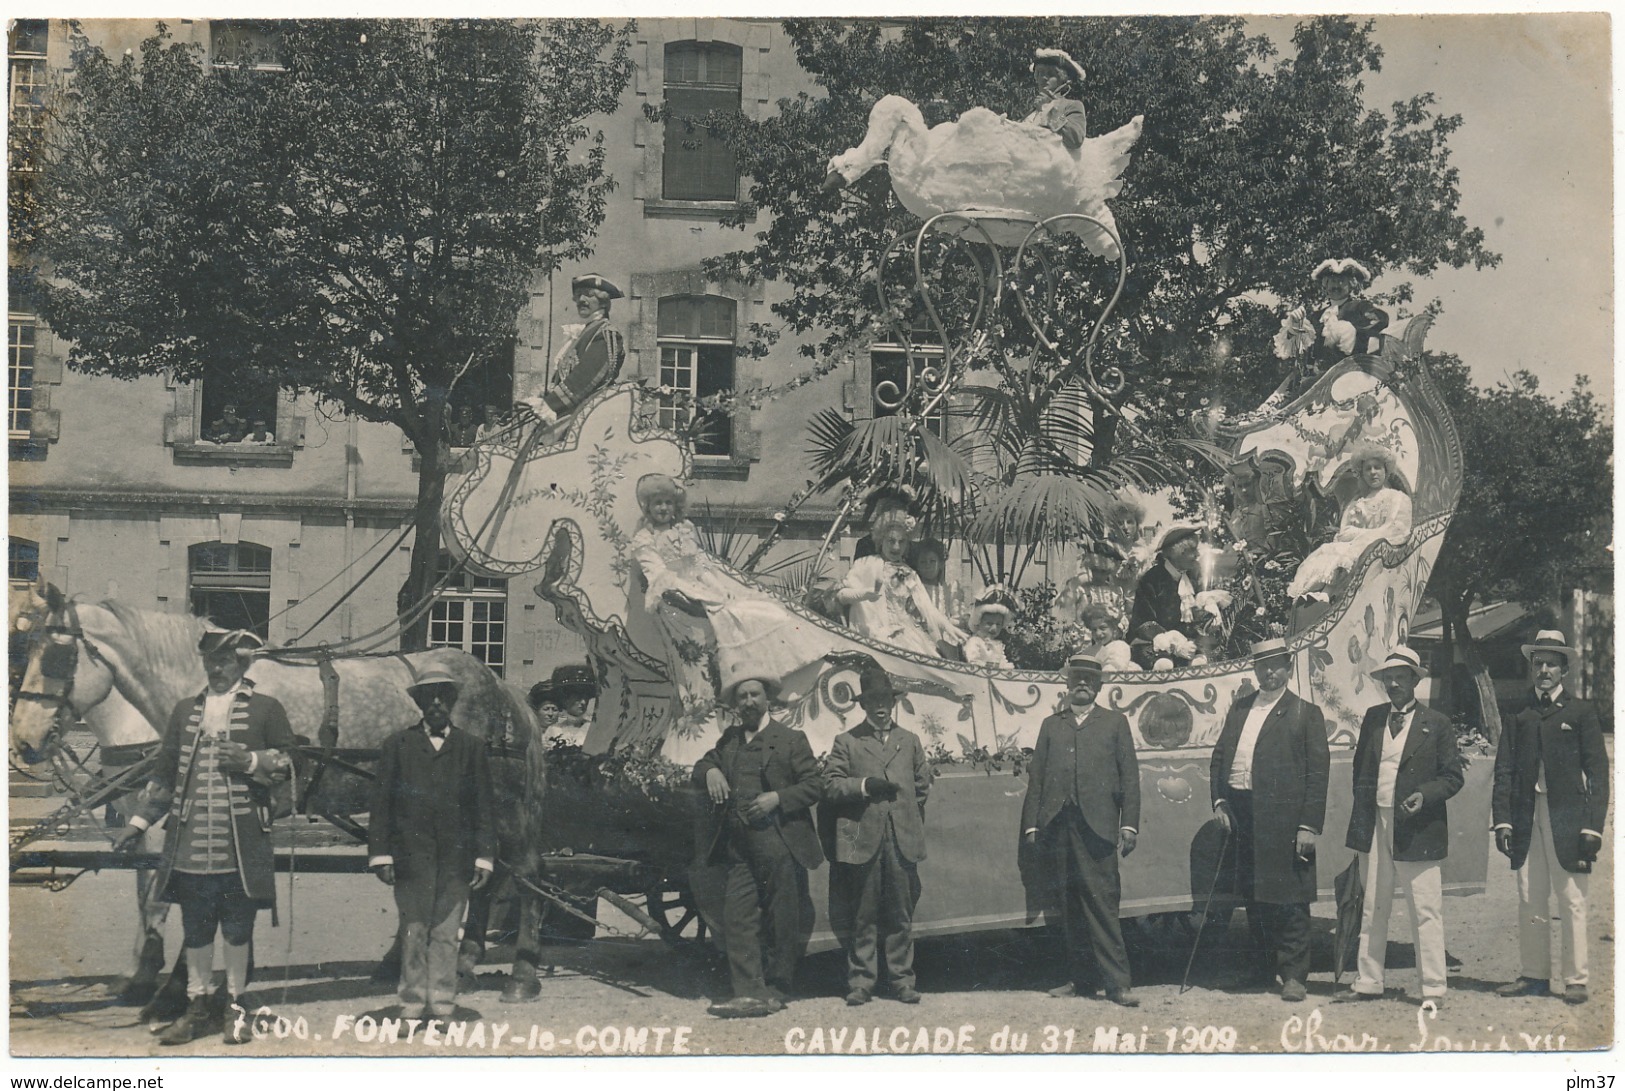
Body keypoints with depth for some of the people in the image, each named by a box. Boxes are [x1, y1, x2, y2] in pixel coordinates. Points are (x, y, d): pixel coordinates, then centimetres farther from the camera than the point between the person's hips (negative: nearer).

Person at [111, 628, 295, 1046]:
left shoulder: (266, 709, 4)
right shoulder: (185, 711, 15)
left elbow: (289, 763, 3)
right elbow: (165, 772, 19)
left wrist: (250, 760, -15)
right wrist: (140, 821, 13)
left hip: (241, 849, -3)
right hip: (191, 847, 3)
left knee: (237, 930, 3)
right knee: (195, 930, 8)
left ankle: (236, 1006, 16)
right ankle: (198, 1006, 19)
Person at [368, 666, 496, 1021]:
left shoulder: (471, 747, 11)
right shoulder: (397, 745, 9)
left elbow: (483, 807, 10)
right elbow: (382, 802, 6)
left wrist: (484, 857, 3)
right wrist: (381, 854, -1)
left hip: (456, 858, 1)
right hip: (411, 855, 0)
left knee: (445, 933, 2)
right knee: (413, 932, 1)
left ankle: (442, 1004, 8)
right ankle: (412, 1003, 9)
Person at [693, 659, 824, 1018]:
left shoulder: (791, 740, 3)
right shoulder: (729, 740, 18)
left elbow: (814, 786, 0)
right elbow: (701, 766, 24)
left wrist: (777, 798, -15)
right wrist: (709, 771, 0)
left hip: (780, 848, -4)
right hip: (739, 850, 4)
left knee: (781, 924, 3)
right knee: (738, 920, -7)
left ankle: (776, 991, 16)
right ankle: (749, 992, -8)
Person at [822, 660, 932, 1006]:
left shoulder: (910, 741, 16)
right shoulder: (846, 742, 6)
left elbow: (923, 785, 19)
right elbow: (831, 785, -1)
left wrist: (909, 818, 12)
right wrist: (865, 786, -13)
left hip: (902, 842, 2)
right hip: (862, 841, -2)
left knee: (901, 915, 5)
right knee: (863, 917, 2)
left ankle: (901, 980, 13)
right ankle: (861, 981, 9)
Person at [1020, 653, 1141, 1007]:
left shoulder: (1115, 722, 12)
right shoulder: (1051, 726, 19)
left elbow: (1129, 776, 7)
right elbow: (1036, 777, 15)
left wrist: (1129, 825, -3)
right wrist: (1031, 824, 6)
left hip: (1096, 828, -3)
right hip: (1057, 829, 3)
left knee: (1102, 905, -9)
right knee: (1068, 908, 4)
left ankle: (1117, 982, -7)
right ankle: (1082, 979, 11)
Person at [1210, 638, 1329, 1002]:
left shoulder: (1306, 713, 1)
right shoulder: (1238, 710, 16)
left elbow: (1318, 772, -4)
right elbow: (1219, 756, 17)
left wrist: (1309, 825, -11)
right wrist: (1219, 801, 3)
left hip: (1284, 818, -5)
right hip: (1241, 814, 5)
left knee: (1289, 900, -4)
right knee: (1253, 897, 12)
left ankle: (1294, 976, 2)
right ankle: (1262, 969, 23)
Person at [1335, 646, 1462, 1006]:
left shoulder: (1437, 725, -1)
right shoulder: (1372, 718, 12)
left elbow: (1452, 776, 0)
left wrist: (1425, 795, -17)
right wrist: (1362, 810, 6)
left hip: (1417, 828, -5)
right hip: (1374, 826, 5)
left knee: (1426, 912, -2)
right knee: (1373, 909, 12)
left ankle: (1433, 989, 4)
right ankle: (1368, 982, 21)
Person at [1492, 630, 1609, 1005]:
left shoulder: (1581, 712, 5)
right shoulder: (1519, 715, 13)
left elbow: (1597, 772, 1)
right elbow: (1504, 772, 10)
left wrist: (1592, 826, -7)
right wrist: (1502, 820, 0)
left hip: (1567, 819, -3)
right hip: (1527, 817, 3)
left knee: (1571, 902, -2)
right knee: (1530, 900, 5)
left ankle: (1577, 980, 4)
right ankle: (1533, 975, 13)